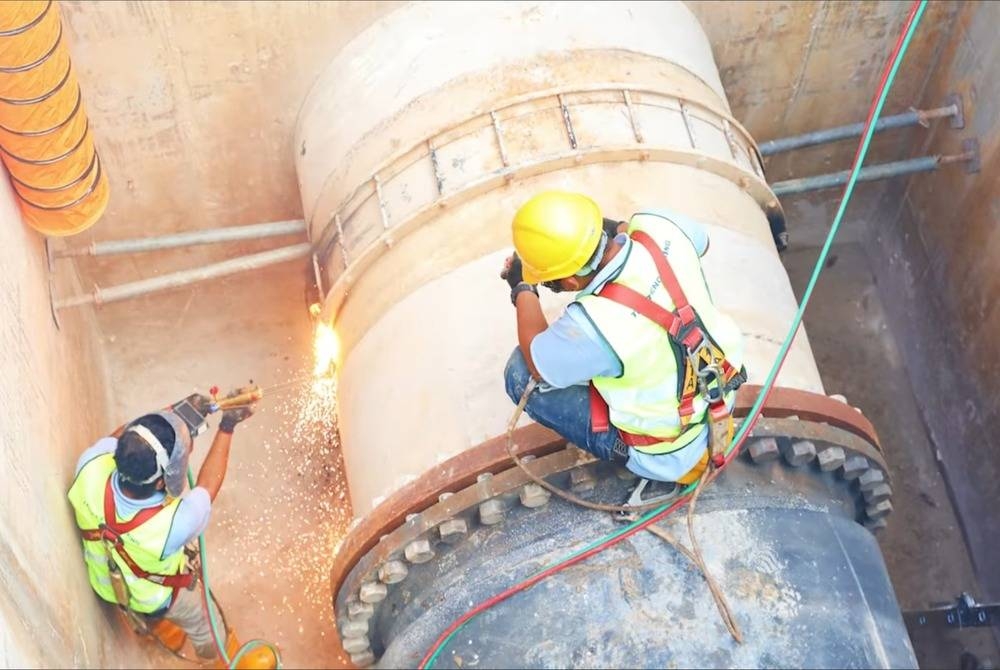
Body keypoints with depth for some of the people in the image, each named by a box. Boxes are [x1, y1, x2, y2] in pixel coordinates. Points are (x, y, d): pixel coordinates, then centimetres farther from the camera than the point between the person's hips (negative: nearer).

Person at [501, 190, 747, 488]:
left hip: (669, 455, -7)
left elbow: (537, 362, -13)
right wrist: (618, 228, 6)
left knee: (520, 373, -4)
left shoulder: (593, 324, -37)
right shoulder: (660, 226, -22)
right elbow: (700, 241, 7)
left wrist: (523, 290, 1)